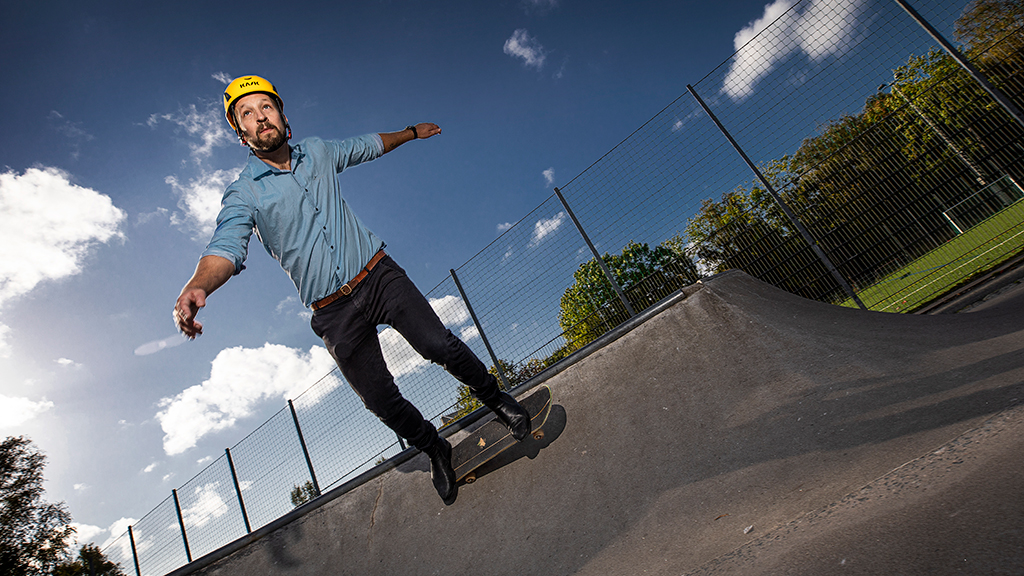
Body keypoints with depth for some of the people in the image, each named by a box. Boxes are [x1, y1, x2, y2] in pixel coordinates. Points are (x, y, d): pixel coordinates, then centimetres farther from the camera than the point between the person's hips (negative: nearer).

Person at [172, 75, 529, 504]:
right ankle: (436, 451, 27)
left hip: (380, 275, 2)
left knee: (438, 345, -19)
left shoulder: (318, 152, 10)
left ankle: (494, 397, 8)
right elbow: (225, 248, -21)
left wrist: (412, 132, 42)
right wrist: (196, 288, -42)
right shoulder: (243, 194, -3)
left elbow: (368, 145, 29)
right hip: (334, 312, -1)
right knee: (381, 400, 0)